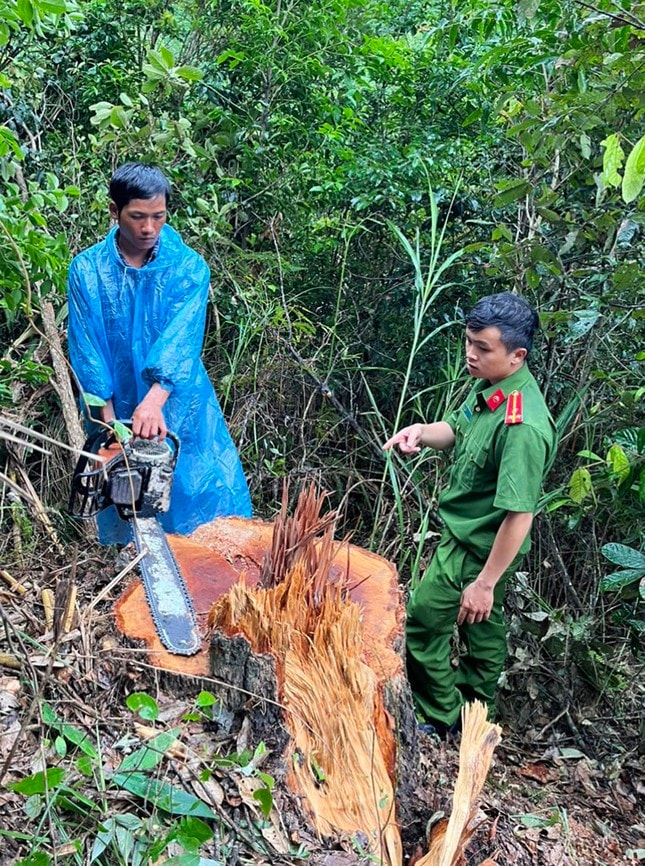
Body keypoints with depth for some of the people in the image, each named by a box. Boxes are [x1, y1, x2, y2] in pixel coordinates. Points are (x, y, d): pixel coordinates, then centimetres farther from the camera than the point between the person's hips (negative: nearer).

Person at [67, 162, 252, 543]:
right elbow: (86, 347, -7)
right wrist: (110, 419, -15)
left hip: (180, 408, -1)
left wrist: (154, 401, -35)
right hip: (118, 411, 1)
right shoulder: (87, 269, -3)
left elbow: (181, 338, -21)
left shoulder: (188, 266, -8)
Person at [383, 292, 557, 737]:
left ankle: (440, 719, 26)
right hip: (466, 532, 9)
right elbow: (458, 430, 11)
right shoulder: (488, 386, -7)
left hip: (475, 549, -9)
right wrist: (421, 432, -10)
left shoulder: (522, 426, -34)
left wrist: (485, 582, -24)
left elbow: (519, 515, -30)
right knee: (480, 623, 25)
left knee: (422, 625, 4)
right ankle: (477, 708, 47)